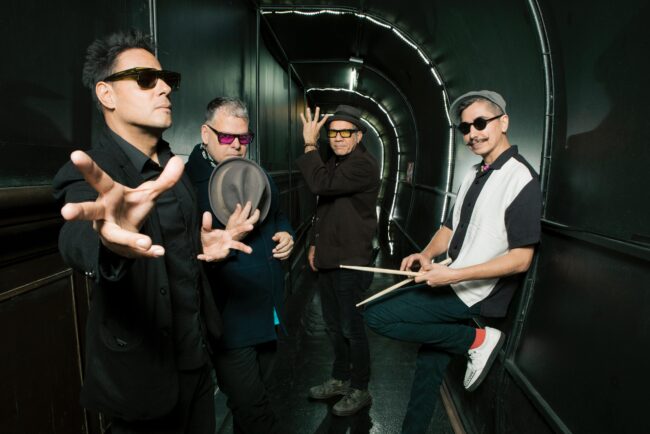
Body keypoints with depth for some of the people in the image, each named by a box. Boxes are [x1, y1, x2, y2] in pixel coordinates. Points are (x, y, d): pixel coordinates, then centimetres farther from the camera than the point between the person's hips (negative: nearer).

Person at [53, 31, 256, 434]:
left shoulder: (171, 162, 4)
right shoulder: (89, 174, -19)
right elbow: (77, 238, -41)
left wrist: (203, 244, -6)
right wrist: (112, 236, -63)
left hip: (196, 356, 7)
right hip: (144, 371, -7)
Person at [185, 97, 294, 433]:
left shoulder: (258, 176, 12)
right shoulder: (188, 181, -14)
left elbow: (278, 217, 25)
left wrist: (286, 234, 4)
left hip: (268, 312, 8)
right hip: (229, 318, -7)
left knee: (252, 404, 24)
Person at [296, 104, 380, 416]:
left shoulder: (363, 165, -16)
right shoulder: (334, 163, 14)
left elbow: (320, 184, -31)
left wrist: (310, 145, -20)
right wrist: (314, 244, 16)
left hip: (351, 263, -9)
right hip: (328, 261, 9)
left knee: (352, 328, 4)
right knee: (334, 326, 20)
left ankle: (359, 390, 22)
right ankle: (340, 379, 38)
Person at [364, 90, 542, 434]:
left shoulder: (521, 179, -15)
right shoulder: (475, 174, 12)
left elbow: (521, 259, -19)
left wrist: (454, 275, -23)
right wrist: (426, 254, -3)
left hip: (471, 295, -8)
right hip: (449, 288, 8)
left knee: (376, 316, -13)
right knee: (430, 362, 14)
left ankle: (477, 340, -4)